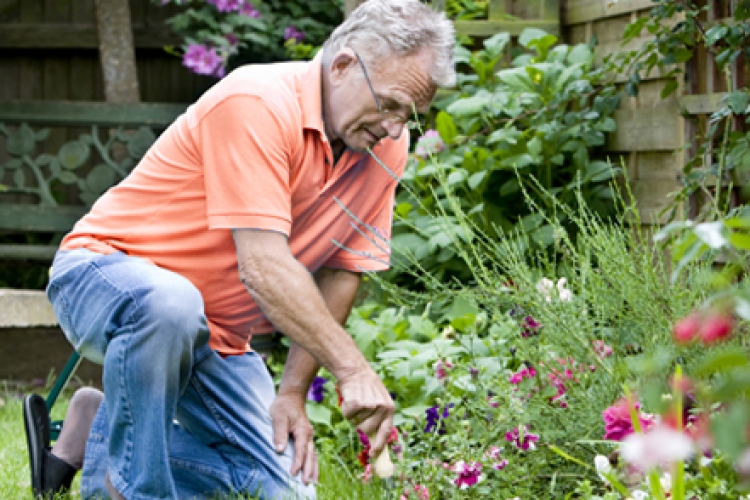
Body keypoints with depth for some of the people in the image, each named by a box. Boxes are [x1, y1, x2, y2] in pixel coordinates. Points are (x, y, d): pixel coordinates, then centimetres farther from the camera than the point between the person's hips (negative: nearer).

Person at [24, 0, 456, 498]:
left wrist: (293, 391, -5)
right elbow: (263, 266, -32)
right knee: (171, 305, -42)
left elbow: (339, 274, 2)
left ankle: (103, 442, 12)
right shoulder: (256, 103, -26)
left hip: (215, 336, 7)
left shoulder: (386, 146, -3)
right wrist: (352, 368, -35)